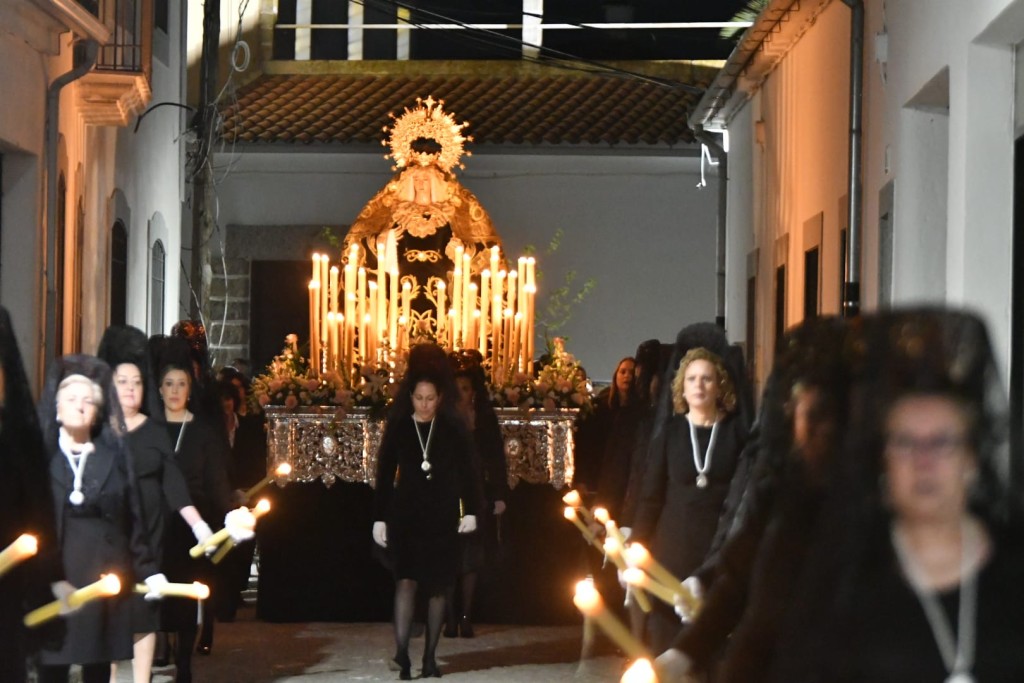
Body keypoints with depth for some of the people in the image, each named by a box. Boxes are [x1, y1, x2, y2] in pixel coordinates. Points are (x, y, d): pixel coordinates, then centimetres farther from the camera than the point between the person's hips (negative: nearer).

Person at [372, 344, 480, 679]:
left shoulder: (453, 429, 0)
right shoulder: (397, 428, -1)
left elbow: (466, 472, 5)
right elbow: (384, 475, 2)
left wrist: (469, 511, -1)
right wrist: (379, 519, 0)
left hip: (442, 517, 1)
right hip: (406, 515, -1)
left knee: (437, 586, 6)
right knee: (406, 581, -14)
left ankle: (430, 657, 14)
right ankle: (402, 654, -22)